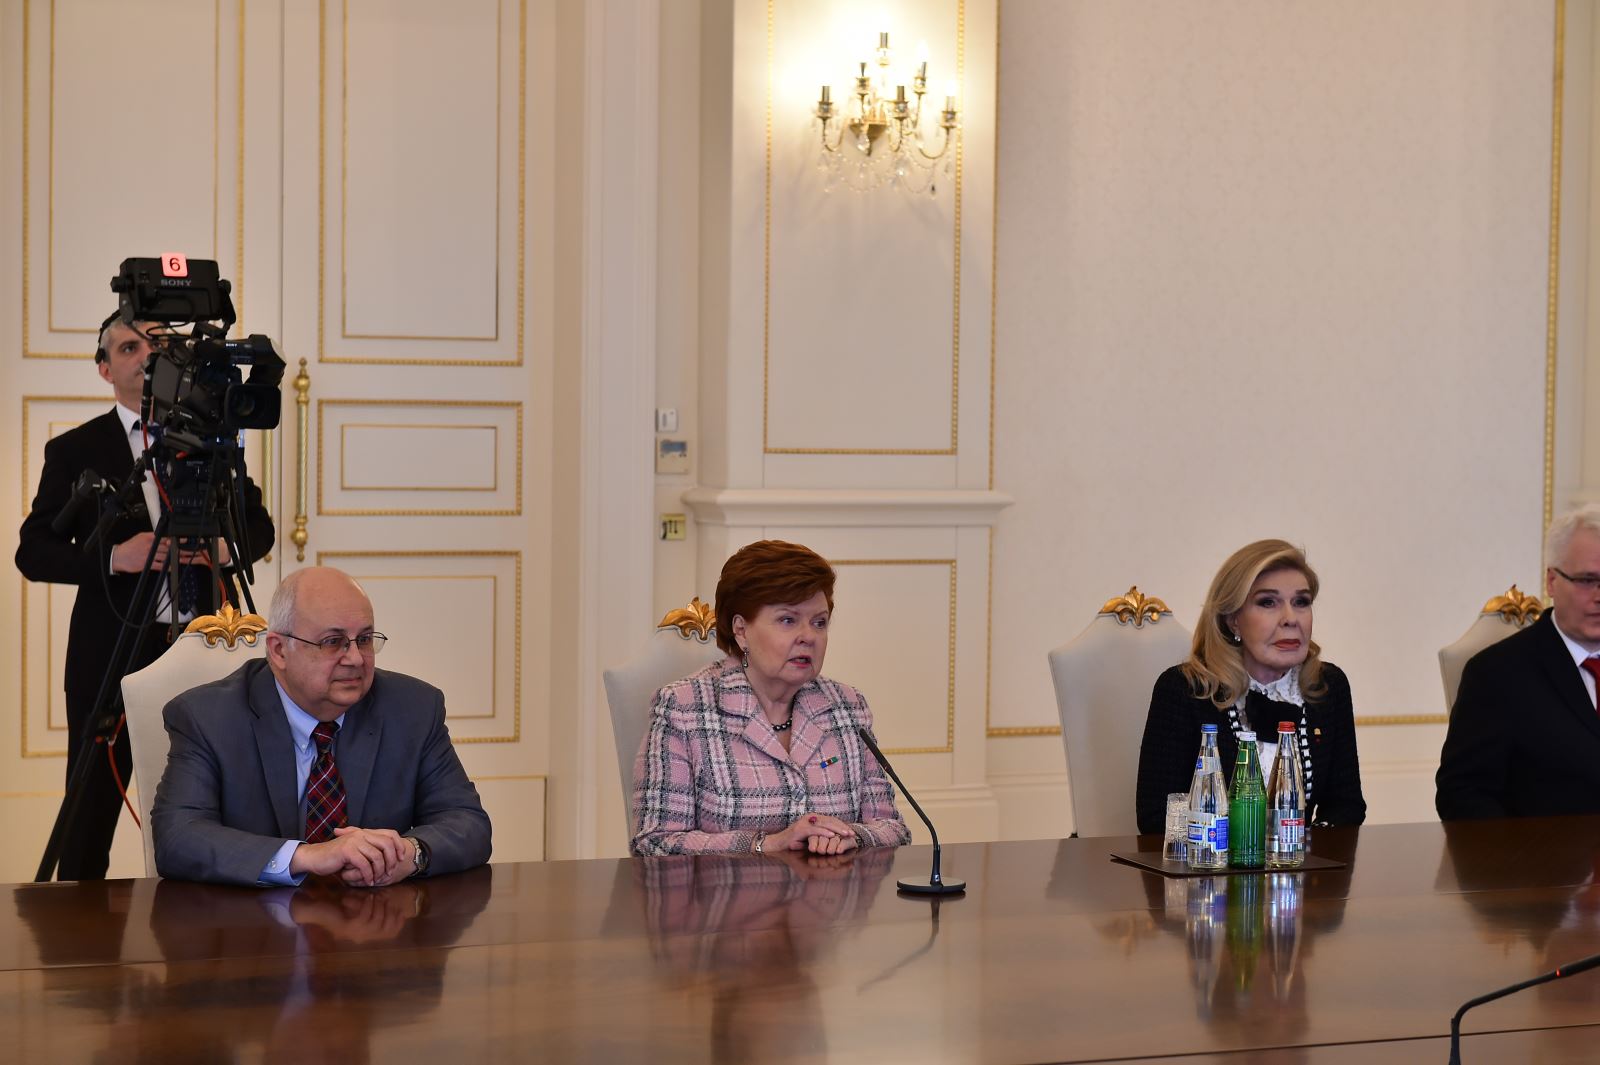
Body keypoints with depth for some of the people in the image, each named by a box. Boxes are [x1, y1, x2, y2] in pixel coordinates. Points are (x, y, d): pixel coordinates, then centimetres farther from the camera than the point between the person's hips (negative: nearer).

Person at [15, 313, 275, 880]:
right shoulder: (73, 450, 4)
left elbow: (259, 528, 15)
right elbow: (33, 553, 0)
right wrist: (113, 556, -17)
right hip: (110, 651, -1)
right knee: (93, 809, 2)